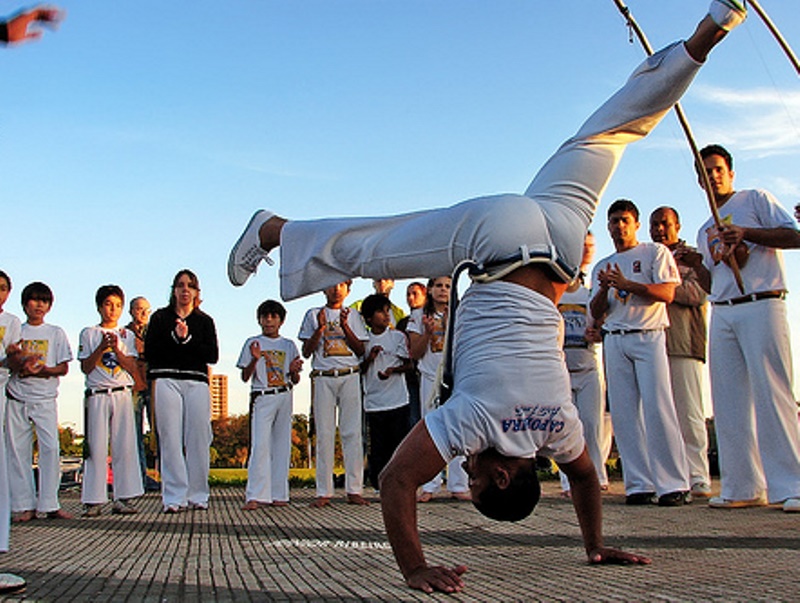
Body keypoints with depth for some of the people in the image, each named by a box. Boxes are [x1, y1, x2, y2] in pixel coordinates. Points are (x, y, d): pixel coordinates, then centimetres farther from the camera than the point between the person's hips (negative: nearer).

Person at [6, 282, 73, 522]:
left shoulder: (56, 333, 10)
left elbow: (63, 368, 5)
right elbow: (9, 364, 5)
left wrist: (38, 370, -13)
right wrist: (19, 361, -18)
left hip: (45, 397, -1)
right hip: (17, 398, 1)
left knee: (50, 448, -11)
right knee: (17, 449, -2)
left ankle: (50, 504, -7)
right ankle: (25, 505, 4)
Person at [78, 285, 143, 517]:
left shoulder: (126, 335, 13)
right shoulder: (89, 334, 9)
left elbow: (133, 369, 4)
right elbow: (86, 367, 1)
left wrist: (116, 349, -10)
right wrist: (102, 347, -11)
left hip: (122, 394, 2)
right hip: (97, 395, -2)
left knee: (125, 446, -2)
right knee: (96, 447, -4)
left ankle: (123, 498, 2)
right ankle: (93, 500, -1)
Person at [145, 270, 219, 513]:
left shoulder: (204, 321, 17)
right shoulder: (160, 317, 15)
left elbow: (213, 355, 4)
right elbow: (150, 351, 3)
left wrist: (188, 339, -6)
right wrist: (174, 337, -8)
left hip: (197, 381, 1)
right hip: (167, 380, -1)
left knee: (198, 439, -4)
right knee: (171, 439, -6)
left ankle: (197, 495, 2)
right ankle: (174, 497, -4)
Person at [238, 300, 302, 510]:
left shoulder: (288, 345, 14)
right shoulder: (252, 343, 7)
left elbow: (295, 381, 13)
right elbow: (245, 377, 1)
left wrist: (294, 370, -10)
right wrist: (255, 359, -16)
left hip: (284, 396, 3)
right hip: (261, 398, -3)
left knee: (282, 445, 2)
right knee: (260, 445, -13)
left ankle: (278, 494, 7)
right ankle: (255, 496, -15)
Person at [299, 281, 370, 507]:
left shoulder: (353, 316, 15)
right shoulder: (314, 315, 12)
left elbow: (360, 350, 7)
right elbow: (306, 351, 7)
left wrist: (345, 326, -5)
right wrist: (320, 328, -7)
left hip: (350, 377, 1)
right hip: (323, 377, -1)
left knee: (352, 433, -4)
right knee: (324, 434, -3)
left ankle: (354, 490, -1)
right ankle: (324, 492, -1)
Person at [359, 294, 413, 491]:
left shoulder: (398, 337, 6)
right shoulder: (364, 340, 8)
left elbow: (408, 364, 5)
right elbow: (360, 370, 10)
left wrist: (393, 370, -13)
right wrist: (369, 358, -9)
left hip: (397, 400, -1)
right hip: (373, 400, 1)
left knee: (398, 442, -2)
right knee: (377, 446, 1)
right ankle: (379, 484, 9)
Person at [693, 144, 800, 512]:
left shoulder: (755, 200, 10)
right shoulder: (704, 232, 26)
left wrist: (745, 233, -12)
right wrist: (694, 263, 2)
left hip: (761, 306, -6)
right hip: (722, 313, 6)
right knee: (728, 401, 1)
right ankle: (743, 487, 4)